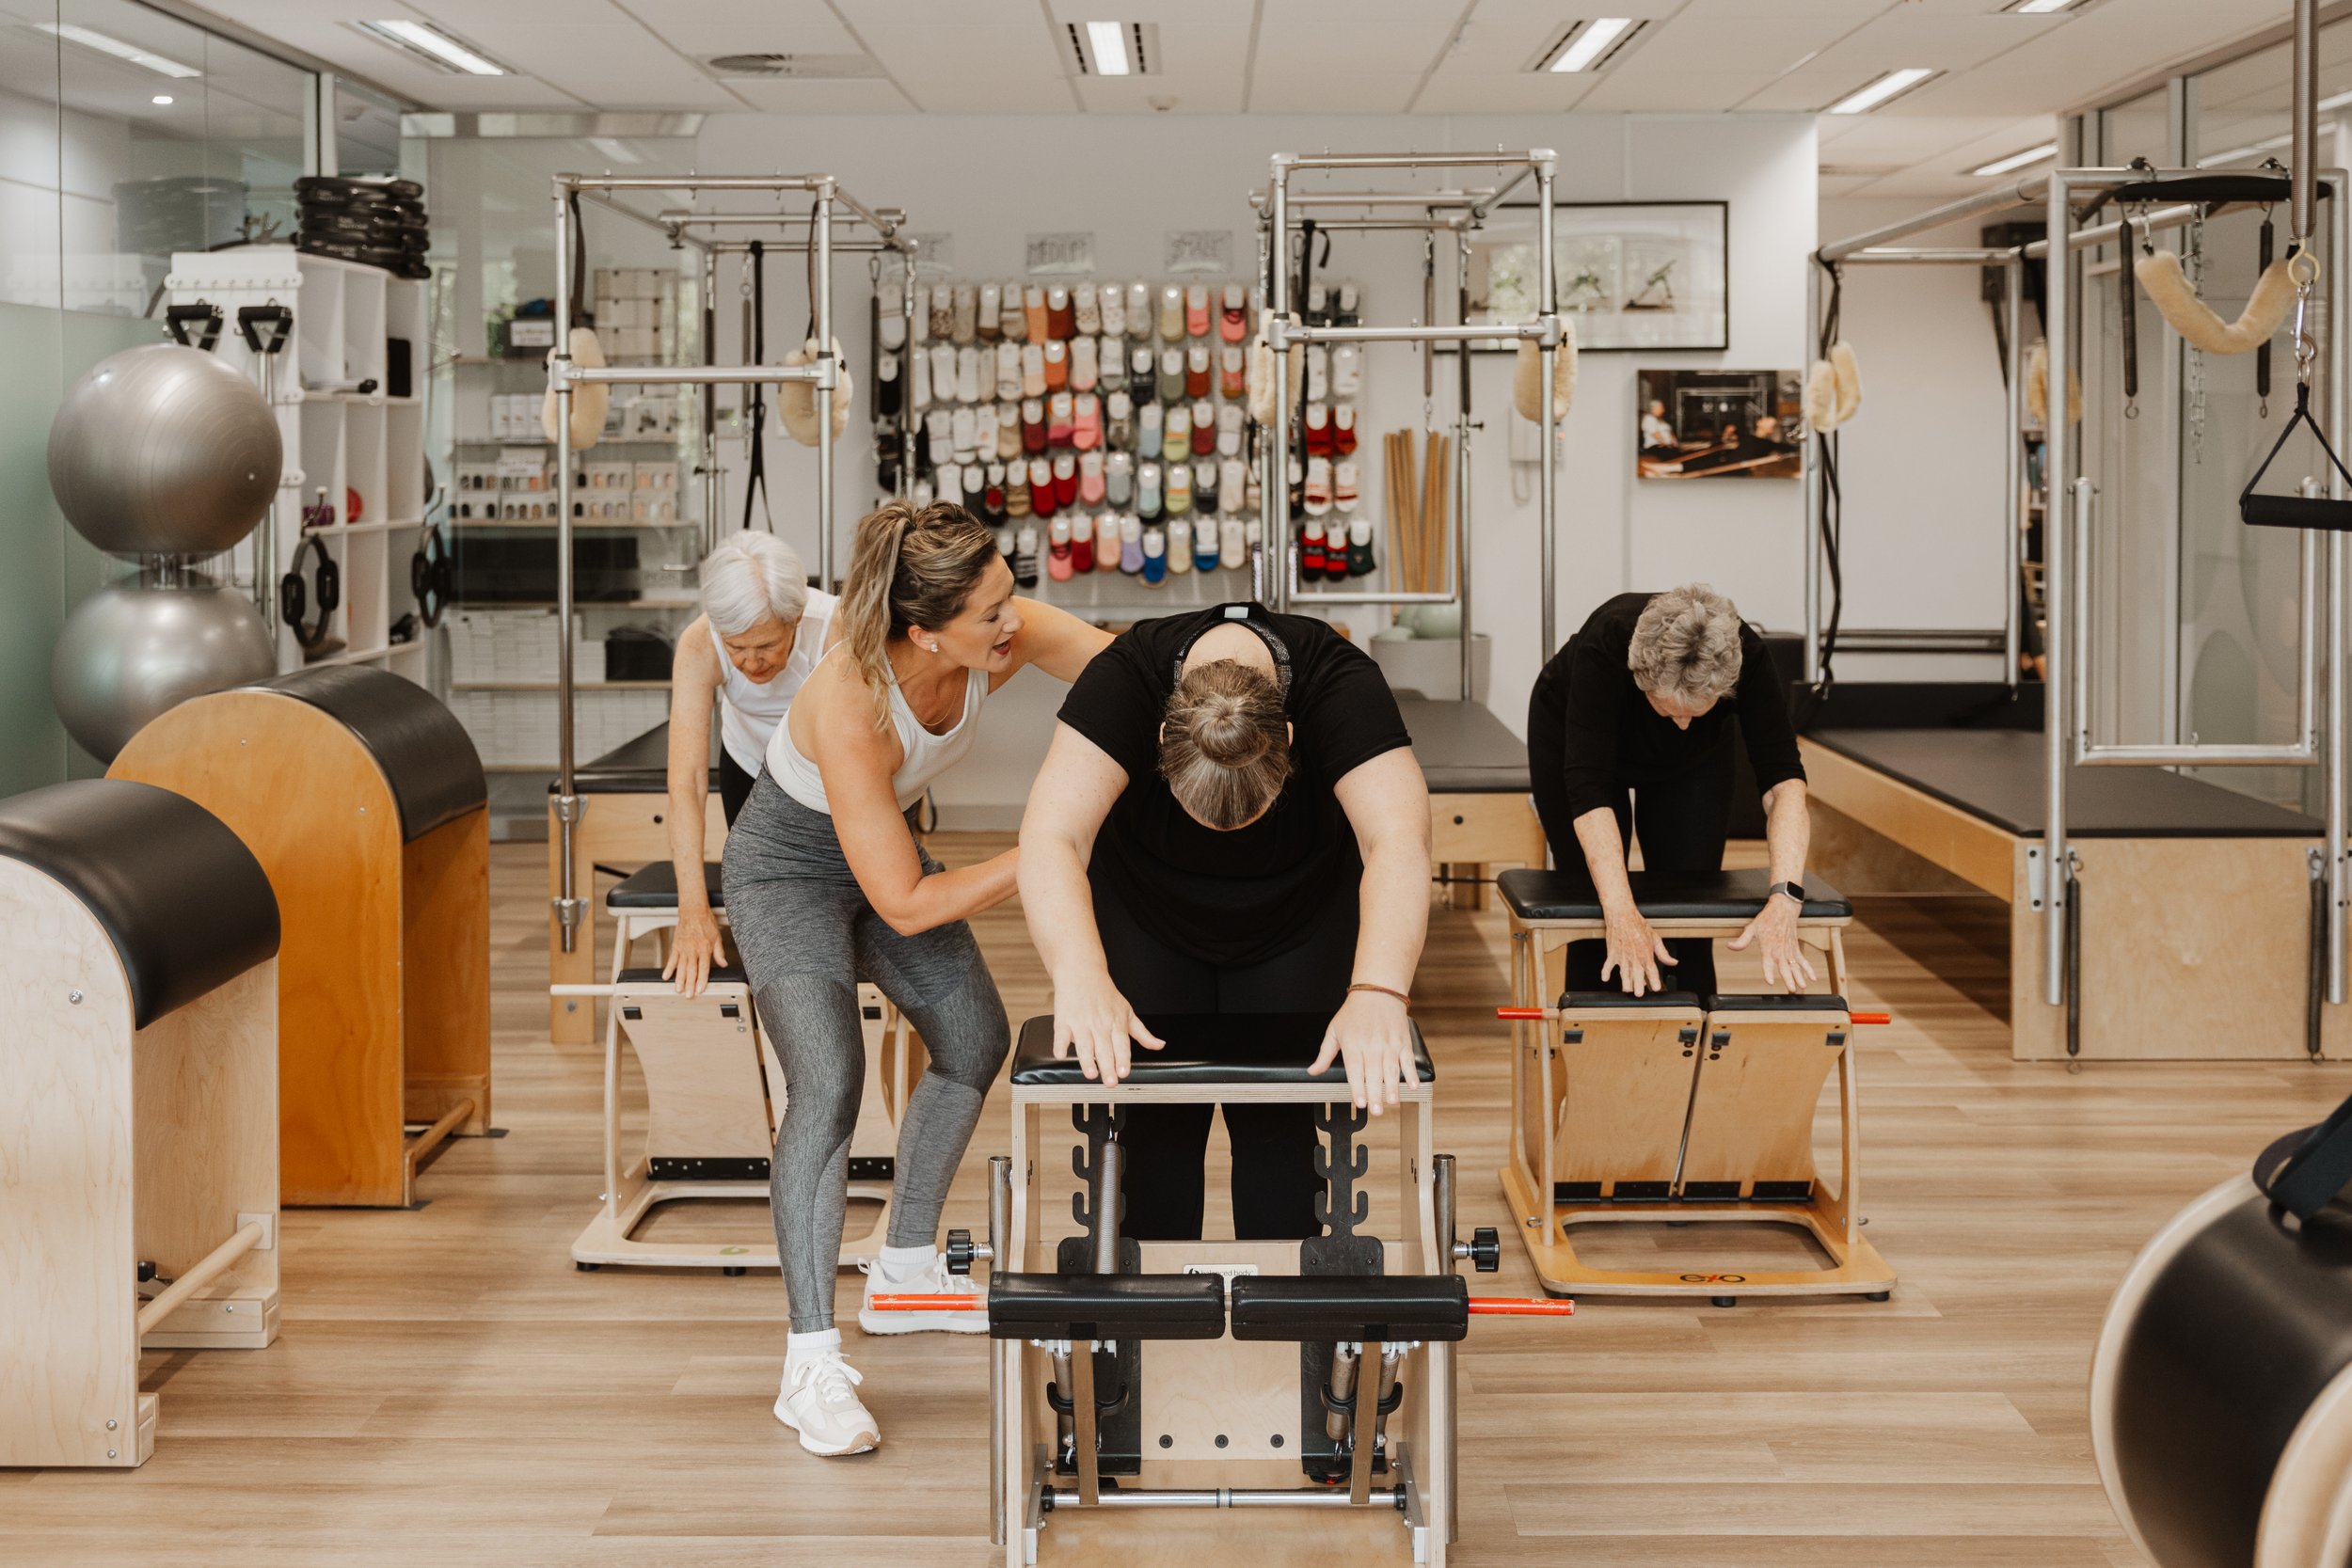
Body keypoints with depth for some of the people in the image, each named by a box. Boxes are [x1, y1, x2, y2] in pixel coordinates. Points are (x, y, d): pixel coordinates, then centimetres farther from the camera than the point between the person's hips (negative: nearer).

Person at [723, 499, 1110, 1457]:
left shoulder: (1006, 635, -26)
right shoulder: (850, 709, -40)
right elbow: (905, 905, -33)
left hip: (888, 841, 8)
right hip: (791, 868, -7)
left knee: (974, 1041, 16)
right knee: (829, 1082, -25)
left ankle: (904, 1273, 34)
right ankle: (811, 1367, -23)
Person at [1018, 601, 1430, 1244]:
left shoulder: (1340, 683, -34)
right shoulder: (1124, 678, -35)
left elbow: (1399, 840, -45)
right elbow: (1051, 836, -45)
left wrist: (1379, 993, -61)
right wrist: (1081, 979, -62)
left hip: (1297, 920, 0)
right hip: (1150, 918, 0)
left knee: (1276, 1123, -1)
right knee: (1158, 1122, -1)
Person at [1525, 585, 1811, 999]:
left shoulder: (1744, 655, -37)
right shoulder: (1606, 643, -42)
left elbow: (1783, 780, -40)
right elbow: (1589, 785, -47)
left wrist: (1784, 901, -54)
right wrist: (1622, 914, -56)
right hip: (1577, 736, -2)